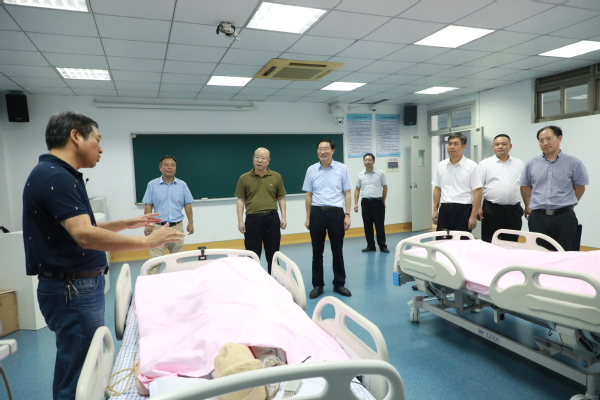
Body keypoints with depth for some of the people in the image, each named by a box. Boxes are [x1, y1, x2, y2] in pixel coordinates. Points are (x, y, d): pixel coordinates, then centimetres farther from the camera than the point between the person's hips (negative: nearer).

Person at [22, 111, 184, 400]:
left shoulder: (60, 175, 11)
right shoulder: (54, 177, -20)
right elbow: (85, 236, -30)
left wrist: (127, 223, 17)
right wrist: (147, 241, -24)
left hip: (81, 287, 10)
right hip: (73, 290, -10)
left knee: (82, 371, 22)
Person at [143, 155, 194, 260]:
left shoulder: (182, 185, 4)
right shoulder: (152, 184, 1)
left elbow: (187, 205, 6)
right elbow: (148, 206, 1)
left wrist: (190, 222, 2)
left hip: (177, 227, 2)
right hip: (158, 227, -1)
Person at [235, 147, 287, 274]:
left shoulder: (276, 177, 4)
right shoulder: (244, 178, 1)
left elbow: (281, 198, 7)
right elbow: (240, 200, 2)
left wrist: (283, 217, 0)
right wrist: (240, 220, -5)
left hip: (272, 218, 1)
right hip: (253, 219, -1)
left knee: (273, 254, 10)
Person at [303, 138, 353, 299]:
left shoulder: (342, 168, 0)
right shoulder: (311, 170, 3)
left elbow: (347, 193, 2)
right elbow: (308, 195, 8)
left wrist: (347, 215, -4)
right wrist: (308, 217, 6)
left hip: (336, 213, -1)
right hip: (317, 213, 1)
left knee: (337, 251, 8)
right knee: (317, 251, 7)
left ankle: (339, 284, 22)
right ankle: (317, 285, 19)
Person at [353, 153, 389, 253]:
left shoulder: (380, 173, -1)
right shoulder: (360, 175, 6)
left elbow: (385, 187, 6)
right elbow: (357, 190, 10)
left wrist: (383, 201, 8)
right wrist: (356, 203, 2)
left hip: (377, 201, -3)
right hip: (365, 202, 3)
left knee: (379, 225, 1)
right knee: (367, 226, 7)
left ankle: (382, 246, 10)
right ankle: (370, 246, 17)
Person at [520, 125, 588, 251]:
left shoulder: (574, 163, -1)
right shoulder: (531, 164, 5)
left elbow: (580, 187, 7)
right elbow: (525, 187, 15)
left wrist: (566, 205, 5)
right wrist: (528, 206, 12)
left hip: (564, 217, -1)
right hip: (537, 217, 2)